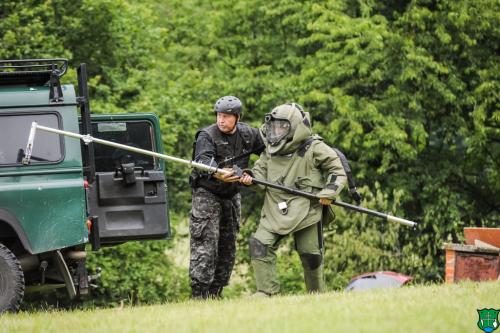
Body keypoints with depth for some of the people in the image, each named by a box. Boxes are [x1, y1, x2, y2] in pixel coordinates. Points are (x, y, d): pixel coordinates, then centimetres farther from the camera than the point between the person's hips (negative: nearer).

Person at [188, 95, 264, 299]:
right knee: (205, 245, -14)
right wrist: (218, 175, -54)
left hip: (232, 197, 6)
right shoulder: (207, 137, -16)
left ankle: (216, 294, 16)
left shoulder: (247, 135, 1)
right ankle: (199, 294, -17)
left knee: (228, 248, 9)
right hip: (207, 194, -6)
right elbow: (203, 161, -35)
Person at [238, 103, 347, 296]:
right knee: (259, 245, -14)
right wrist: (250, 178, -8)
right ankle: (266, 291, -10)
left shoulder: (314, 149, -6)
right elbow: (262, 171, 14)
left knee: (311, 256, 5)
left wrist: (329, 193, -16)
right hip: (275, 210, 4)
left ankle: (316, 294, 24)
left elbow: (338, 172, -1)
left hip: (305, 211, -4)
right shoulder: (270, 149, 8)